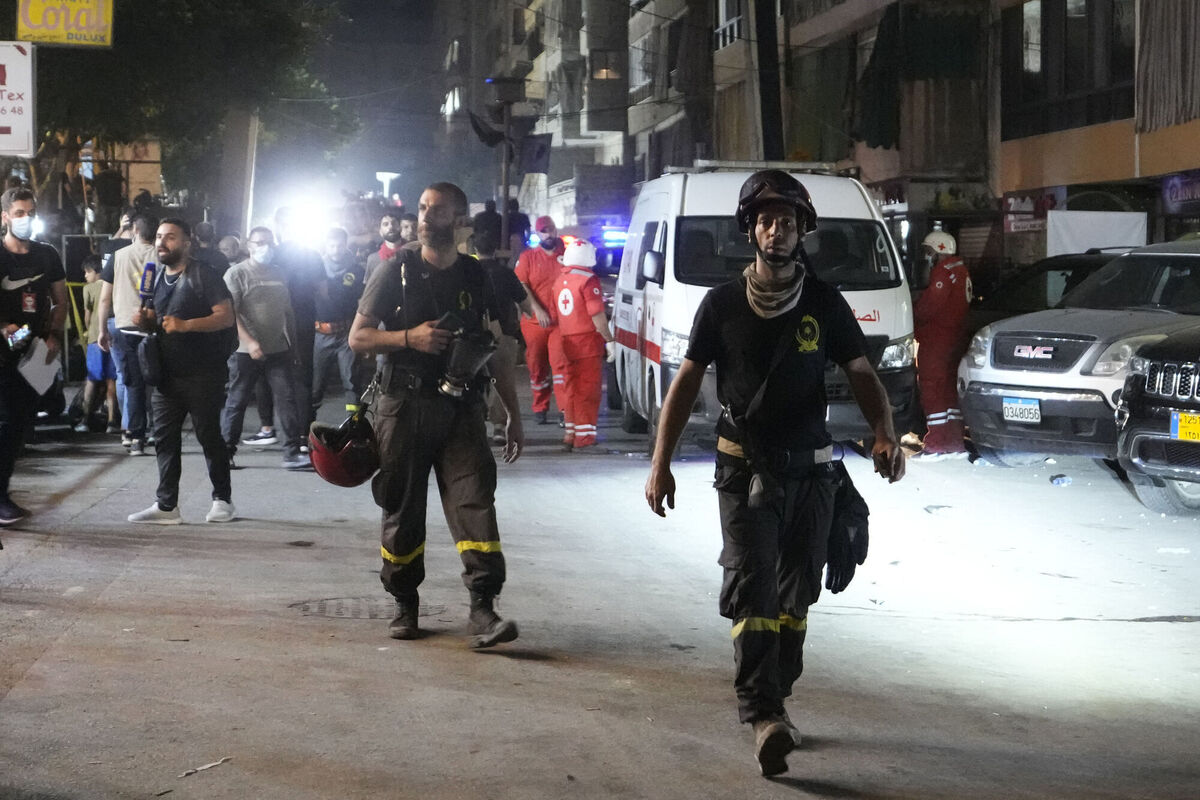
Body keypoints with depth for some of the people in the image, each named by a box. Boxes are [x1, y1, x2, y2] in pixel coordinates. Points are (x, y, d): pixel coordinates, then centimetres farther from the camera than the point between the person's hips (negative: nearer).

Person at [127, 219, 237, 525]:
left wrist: (185, 325, -24)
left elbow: (226, 316, -14)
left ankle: (223, 500, 12)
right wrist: (143, 320, 3)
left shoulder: (203, 275, -7)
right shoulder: (158, 277, 17)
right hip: (167, 372, 7)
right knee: (164, 439, 4)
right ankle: (166, 505, 7)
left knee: (209, 436, 1)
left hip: (201, 375, -7)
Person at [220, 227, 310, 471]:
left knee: (287, 400, -2)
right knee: (237, 402, 3)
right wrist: (249, 342, -21)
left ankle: (292, 453, -1)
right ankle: (226, 452, 13)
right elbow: (230, 314, -11)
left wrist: (292, 343, 17)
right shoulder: (237, 274, -4)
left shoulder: (279, 274, 14)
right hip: (246, 352, -4)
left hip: (278, 350, 5)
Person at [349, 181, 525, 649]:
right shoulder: (396, 272, 4)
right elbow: (358, 338, 3)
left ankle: (482, 609, -18)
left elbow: (497, 353, 16)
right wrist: (410, 337, -14)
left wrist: (513, 415, 13)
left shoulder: (478, 278, 10)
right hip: (404, 405, -1)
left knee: (475, 503, -13)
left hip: (461, 411, 1)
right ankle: (404, 605, 19)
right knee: (403, 509, 5)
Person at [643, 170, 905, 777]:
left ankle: (773, 701, 23)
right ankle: (764, 716, -22)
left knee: (796, 593, 9)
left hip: (810, 470, 2)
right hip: (745, 469, -2)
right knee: (750, 585, -15)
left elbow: (861, 374, 3)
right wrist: (661, 462, -4)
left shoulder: (823, 303, 3)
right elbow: (686, 382, 3)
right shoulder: (722, 304, 1)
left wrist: (885, 435, -16)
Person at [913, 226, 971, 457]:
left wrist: (912, 314, -1)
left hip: (936, 342, -10)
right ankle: (955, 444, 18)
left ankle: (935, 446, -7)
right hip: (956, 340, 10)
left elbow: (928, 307, -20)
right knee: (950, 392, 14)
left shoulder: (943, 272, -16)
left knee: (932, 391, -6)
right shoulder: (960, 271, 16)